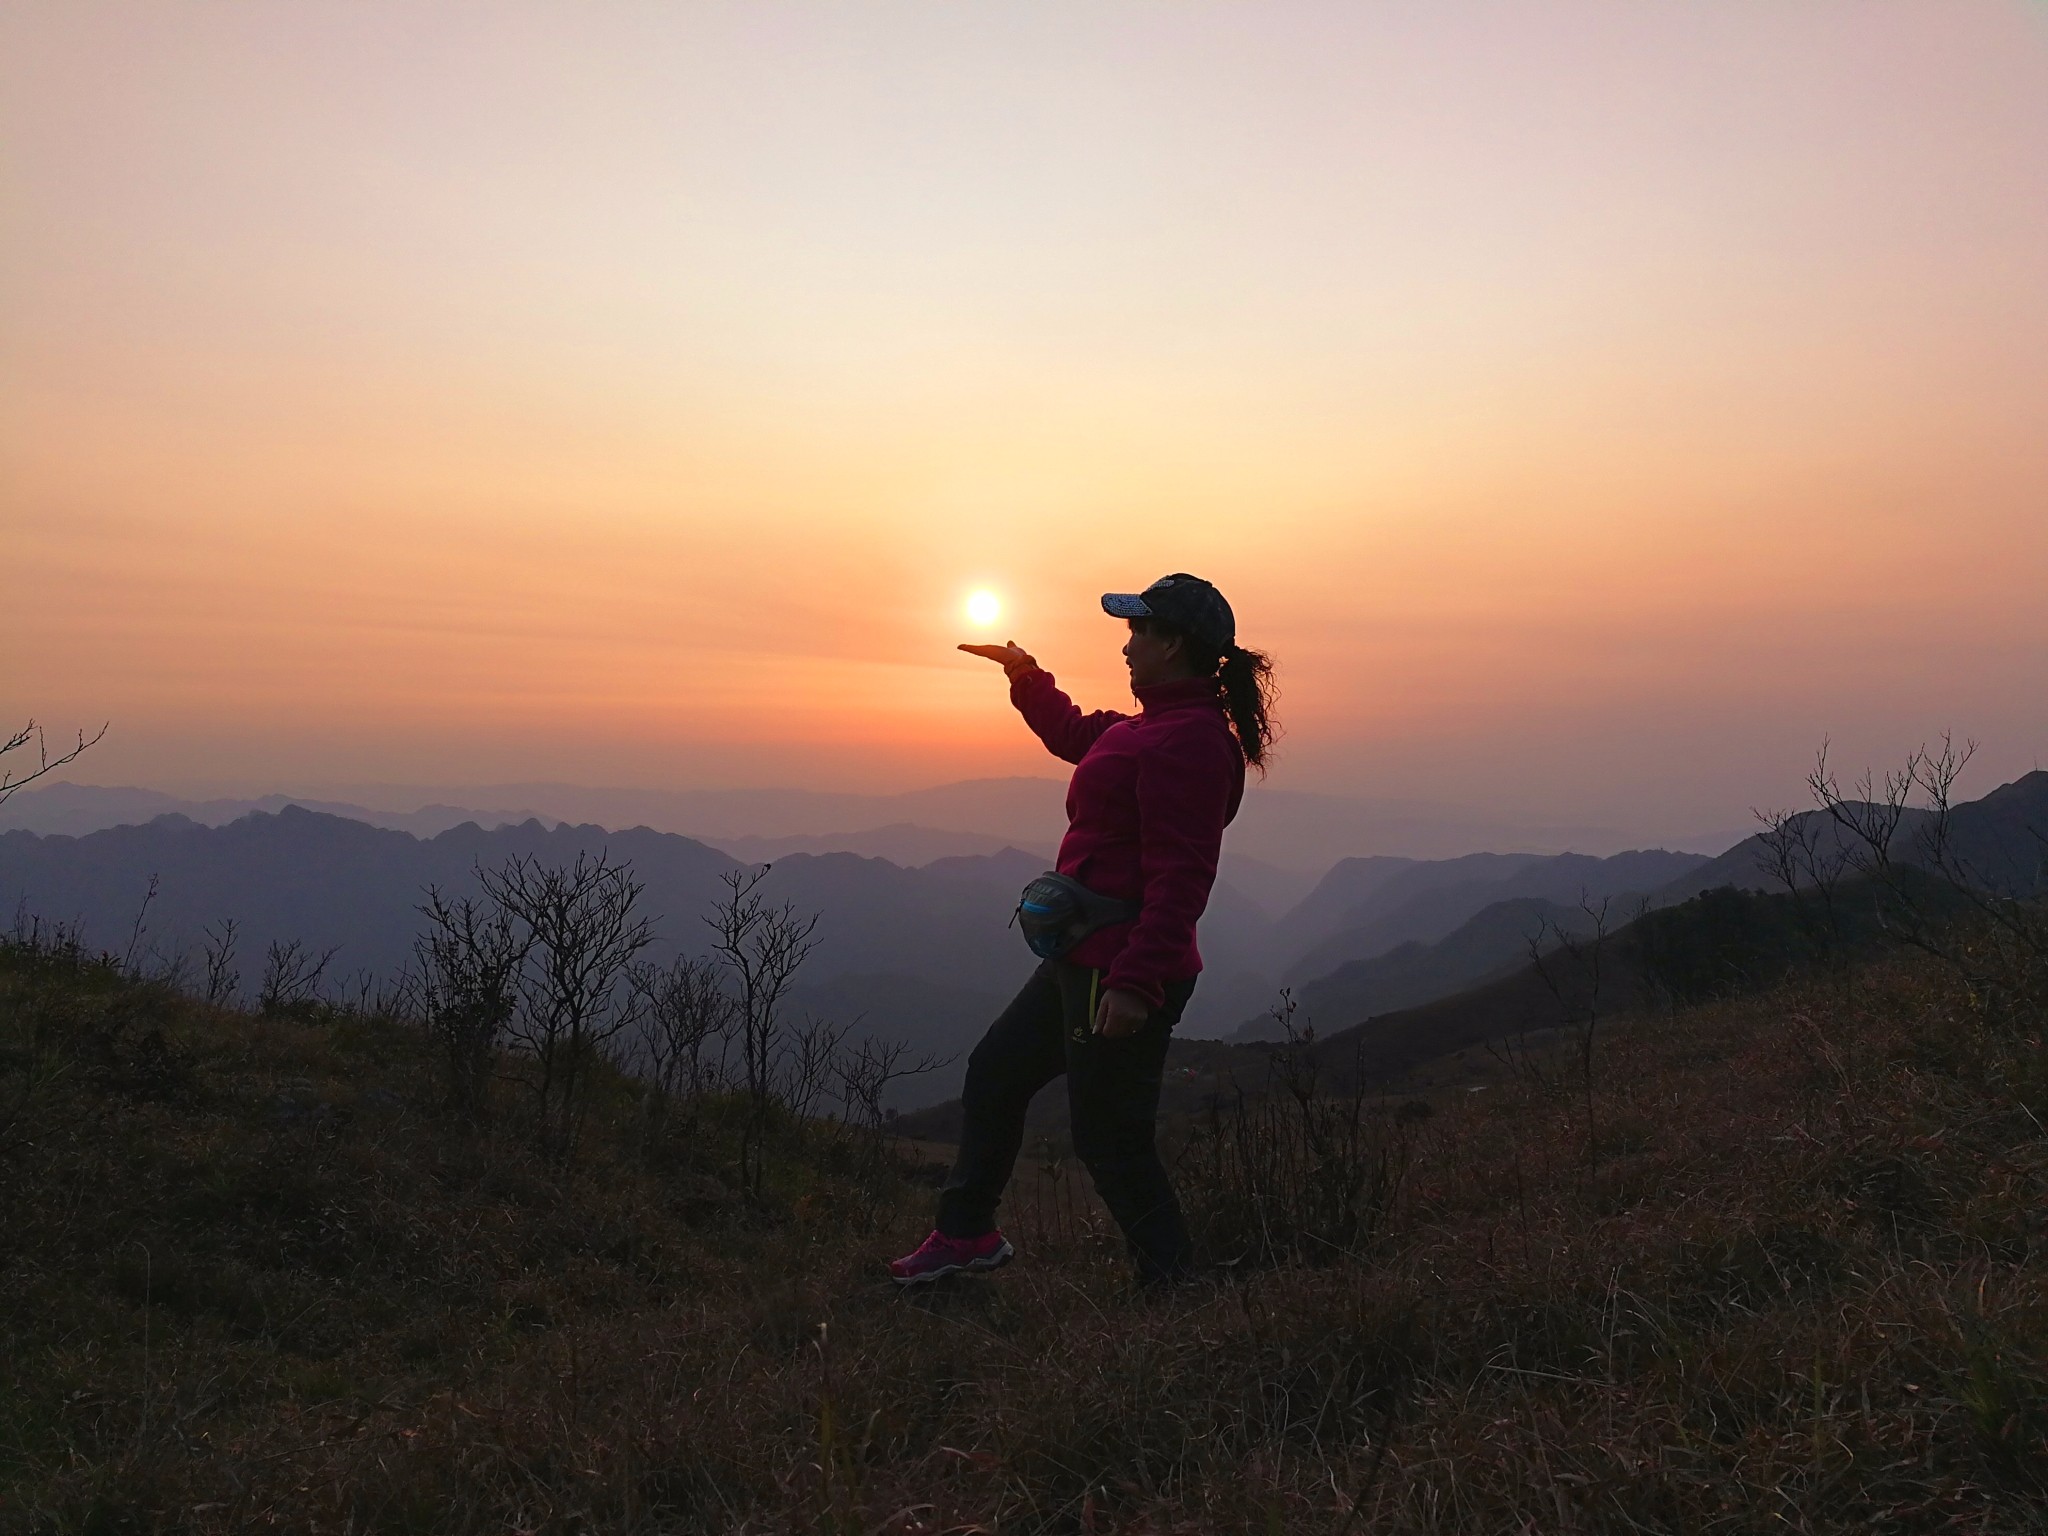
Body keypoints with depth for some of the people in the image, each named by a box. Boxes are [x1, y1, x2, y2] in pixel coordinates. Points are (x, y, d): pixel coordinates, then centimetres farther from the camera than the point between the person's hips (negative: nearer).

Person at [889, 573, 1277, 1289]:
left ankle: (1174, 1282, 16)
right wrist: (1024, 672, 43)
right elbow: (1072, 732, 35)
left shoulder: (1188, 740, -19)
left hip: (1121, 972, -11)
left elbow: (1180, 878, -26)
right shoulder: (1152, 728, 13)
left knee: (1109, 1140, -1)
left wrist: (1136, 982, -29)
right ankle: (966, 1232, 36)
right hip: (1082, 961, 11)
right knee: (995, 1071, 21)